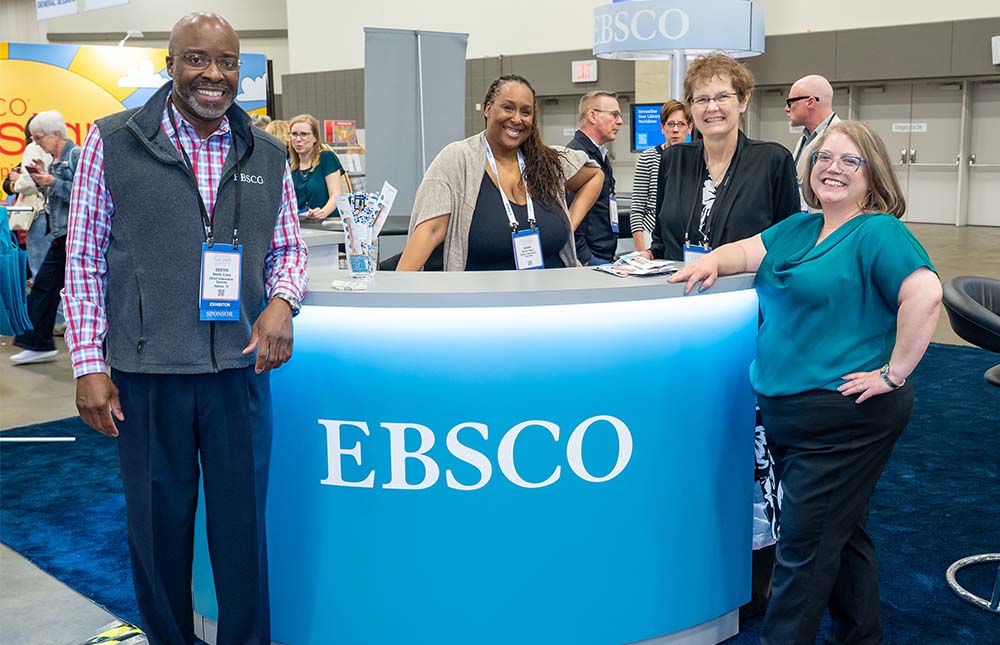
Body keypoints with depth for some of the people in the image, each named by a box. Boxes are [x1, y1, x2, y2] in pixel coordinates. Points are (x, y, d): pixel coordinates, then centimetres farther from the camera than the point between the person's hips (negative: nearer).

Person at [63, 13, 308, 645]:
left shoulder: (268, 154, 7)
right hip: (146, 373, -1)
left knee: (243, 523, 11)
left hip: (240, 368, 2)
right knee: (157, 524, 12)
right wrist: (89, 364, -5)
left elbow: (288, 246, 14)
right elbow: (84, 259, 1)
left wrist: (281, 301, -9)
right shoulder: (113, 142, 0)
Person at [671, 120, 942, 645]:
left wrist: (892, 374, -22)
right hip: (785, 411, 8)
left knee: (805, 541, -2)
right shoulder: (798, 228, 14)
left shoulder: (878, 233, -12)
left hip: (845, 416, -8)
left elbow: (924, 295, -24)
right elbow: (748, 251, 14)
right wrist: (713, 262, -8)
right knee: (840, 531, 19)